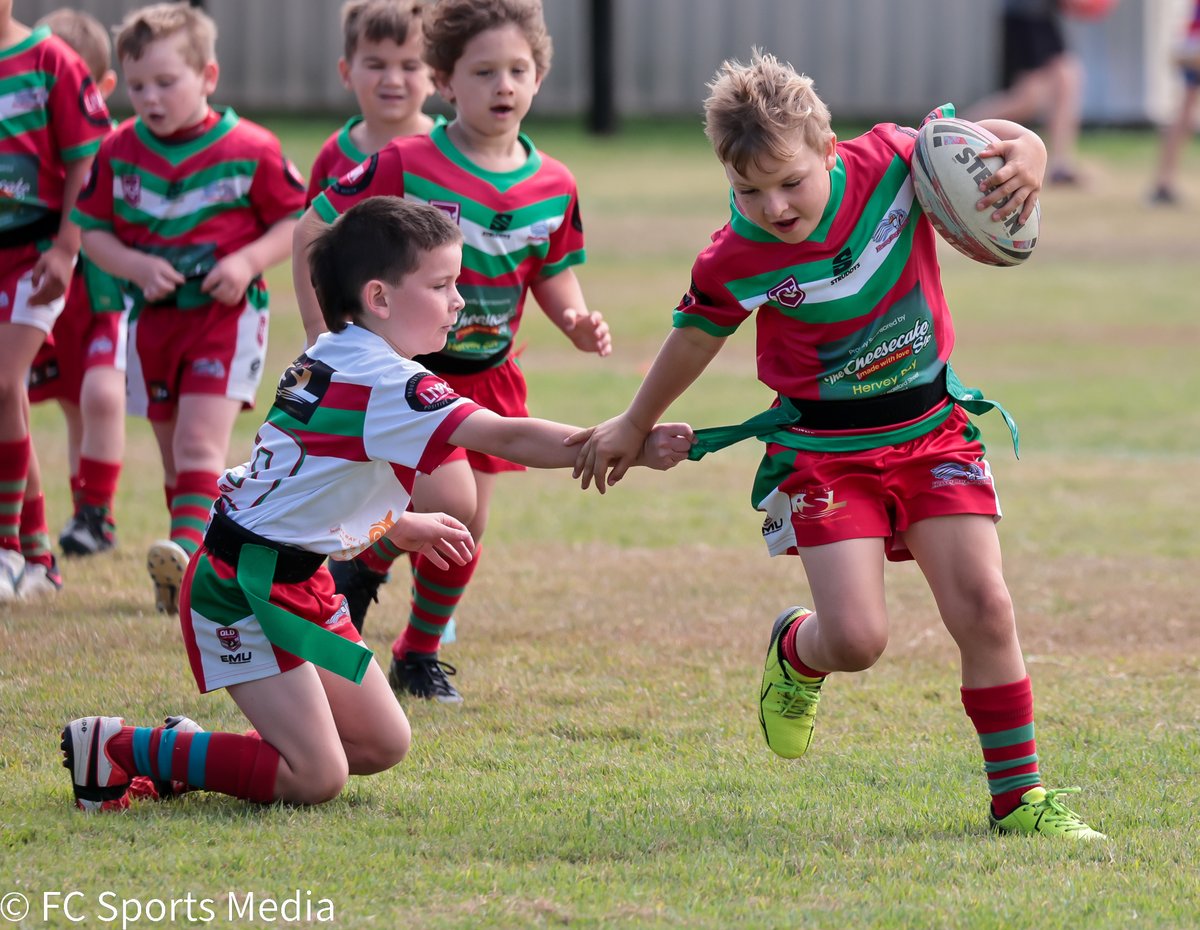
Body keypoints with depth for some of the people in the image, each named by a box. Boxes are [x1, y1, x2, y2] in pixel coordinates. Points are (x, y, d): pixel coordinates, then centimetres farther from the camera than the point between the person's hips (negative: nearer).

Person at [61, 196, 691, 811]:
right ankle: (120, 749, -4)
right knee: (316, 778, -14)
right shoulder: (385, 384, -20)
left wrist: (399, 526, 28)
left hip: (294, 580, 10)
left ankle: (186, 754, 18)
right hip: (244, 591, -10)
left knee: (381, 746, 12)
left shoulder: (328, 359, 9)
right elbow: (507, 439, -28)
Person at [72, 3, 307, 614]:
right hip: (153, 318, 5)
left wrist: (248, 261, -16)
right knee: (174, 453, 11)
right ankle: (191, 579, 21)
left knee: (200, 443, -20)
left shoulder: (250, 150, -7)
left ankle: (189, 548, -32)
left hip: (226, 315, -5)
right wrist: (136, 267, -11)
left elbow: (297, 220, -1)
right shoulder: (119, 152, 3)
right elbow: (93, 231, 7)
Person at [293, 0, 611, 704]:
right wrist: (323, 338, -9)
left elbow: (553, 275, 12)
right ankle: (361, 572, 9)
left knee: (466, 530, 7)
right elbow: (312, 234, -8)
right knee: (448, 502, -21)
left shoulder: (553, 188, -2)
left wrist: (577, 321, -10)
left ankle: (420, 655, 29)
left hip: (488, 376, 5)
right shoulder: (407, 166, -16)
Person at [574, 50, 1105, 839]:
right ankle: (797, 652, 26)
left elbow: (988, 137, -1)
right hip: (824, 449, -2)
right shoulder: (738, 261, -16)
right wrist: (635, 426, 19)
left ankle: (1020, 799, 5)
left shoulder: (891, 161, -16)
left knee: (984, 610, -7)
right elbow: (697, 337, 4)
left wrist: (1027, 155, -27)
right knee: (856, 638, -13)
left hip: (930, 429, 2)